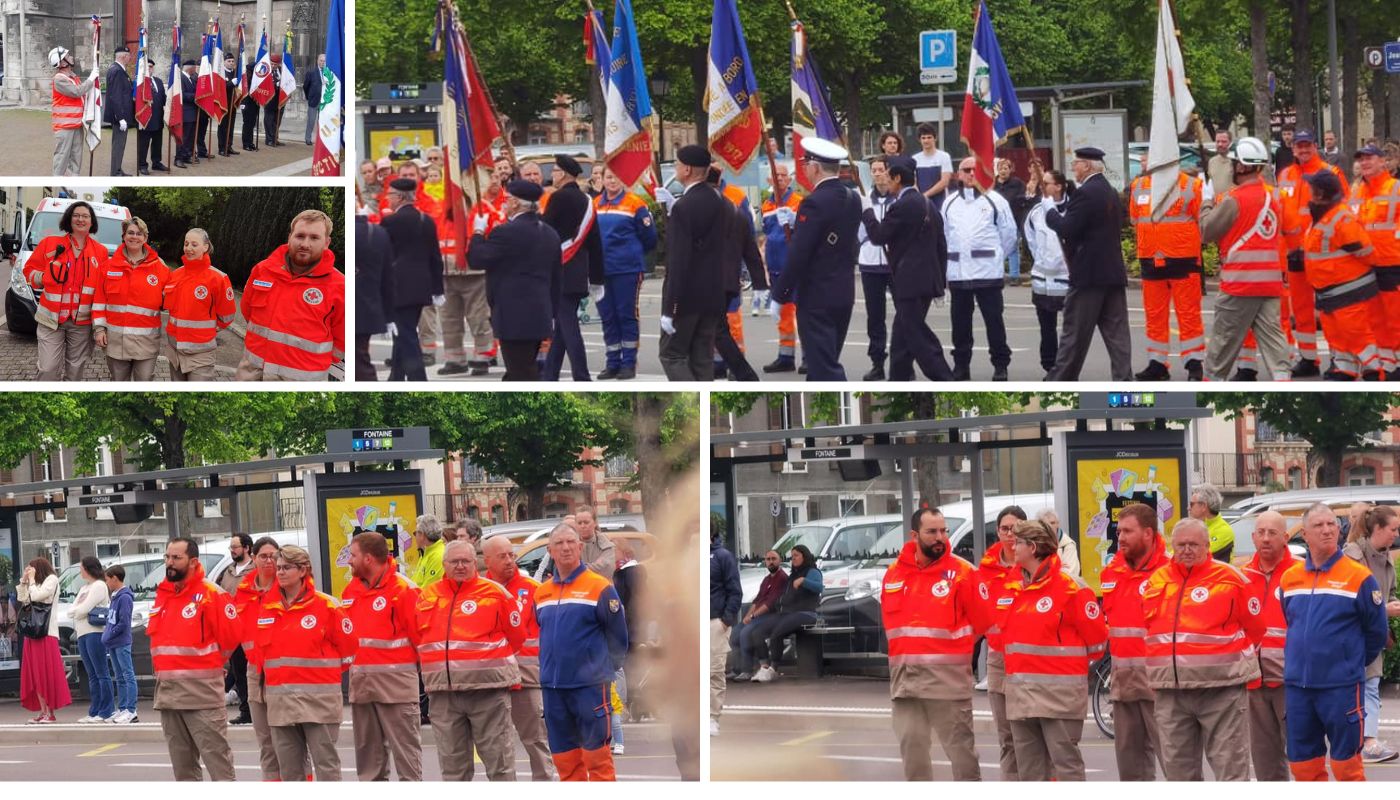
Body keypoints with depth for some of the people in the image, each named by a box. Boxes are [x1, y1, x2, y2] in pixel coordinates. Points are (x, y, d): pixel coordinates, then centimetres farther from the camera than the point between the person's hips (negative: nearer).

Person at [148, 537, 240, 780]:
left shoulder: (211, 594, -10)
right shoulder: (163, 594, 13)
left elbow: (231, 635, -9)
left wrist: (207, 660, 2)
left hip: (201, 693, -8)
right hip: (167, 692, 8)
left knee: (216, 755, -9)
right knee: (181, 761, 12)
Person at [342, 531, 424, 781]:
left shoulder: (402, 589, -10)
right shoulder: (351, 589, 12)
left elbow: (419, 633, -11)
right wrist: (348, 661, 5)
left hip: (395, 682, -7)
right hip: (360, 682, 7)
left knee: (405, 746, -4)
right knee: (367, 751, 13)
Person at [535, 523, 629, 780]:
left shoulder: (599, 588, -6)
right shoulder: (542, 592, 10)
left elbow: (618, 636, -3)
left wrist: (605, 669, 1)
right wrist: (548, 667, 15)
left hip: (590, 688, -5)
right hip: (552, 688, 5)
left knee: (596, 756, -4)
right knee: (565, 758, 9)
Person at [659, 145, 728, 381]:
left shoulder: (684, 207, -18)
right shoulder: (721, 202, 7)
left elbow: (678, 261, -20)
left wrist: (669, 308, -18)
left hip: (687, 295, -8)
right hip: (713, 295, 8)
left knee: (672, 355, 1)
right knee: (702, 358, 11)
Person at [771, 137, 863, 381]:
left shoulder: (814, 203, -18)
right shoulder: (853, 199, 6)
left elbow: (798, 254, -18)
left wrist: (781, 290, -8)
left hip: (816, 297, -8)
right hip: (844, 294, 8)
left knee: (826, 368, -7)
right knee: (822, 362, 19)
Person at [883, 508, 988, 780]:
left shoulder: (962, 572, -6)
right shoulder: (894, 574, 7)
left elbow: (980, 620, 0)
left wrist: (953, 649, 7)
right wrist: (907, 653, 12)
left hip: (948, 676, -4)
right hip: (905, 677, 4)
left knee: (960, 745, -1)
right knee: (911, 745, 8)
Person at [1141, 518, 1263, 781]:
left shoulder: (1230, 578, -3)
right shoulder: (1157, 581, 10)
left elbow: (1254, 628, 3)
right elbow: (1150, 628, 22)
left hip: (1220, 689, -5)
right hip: (1171, 694, 5)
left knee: (1230, 762, -4)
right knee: (1177, 766, 9)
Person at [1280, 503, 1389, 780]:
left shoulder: (1358, 576, -6)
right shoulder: (1290, 578, 7)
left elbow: (1377, 631, 2)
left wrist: (1353, 662, 9)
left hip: (1342, 686, -4)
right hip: (1297, 684, 5)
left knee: (1346, 762, -1)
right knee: (1302, 762, 8)